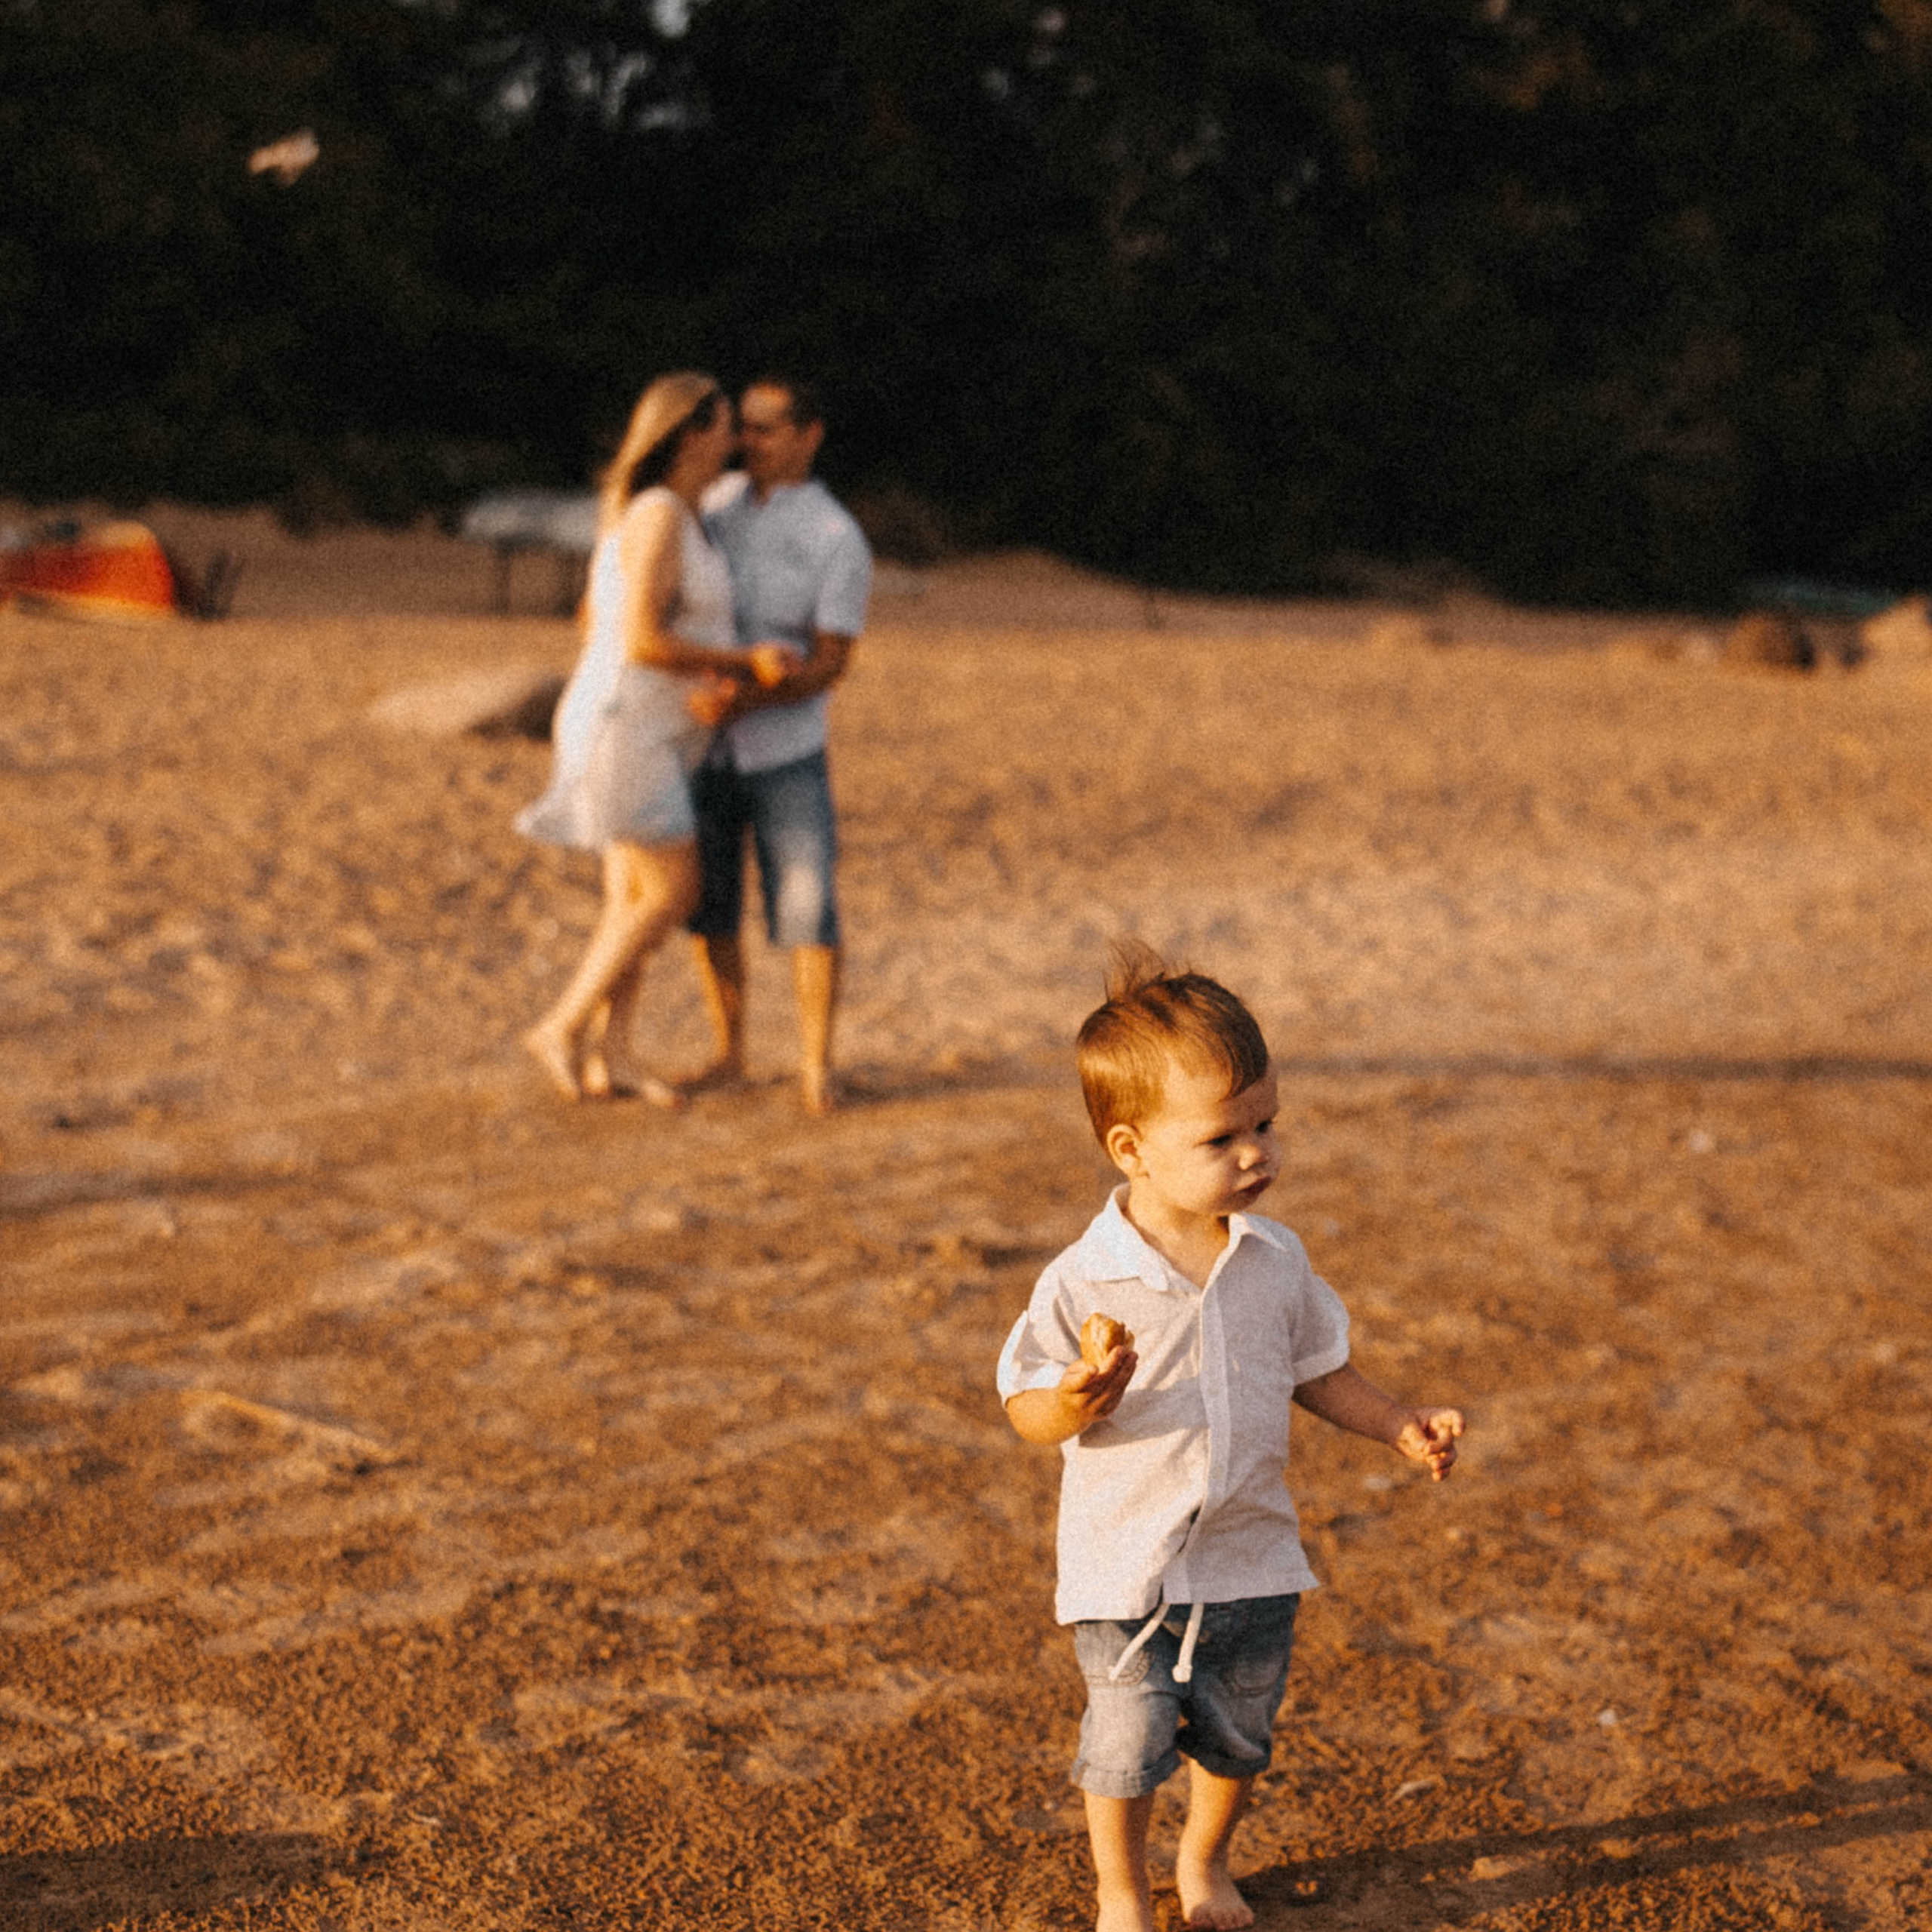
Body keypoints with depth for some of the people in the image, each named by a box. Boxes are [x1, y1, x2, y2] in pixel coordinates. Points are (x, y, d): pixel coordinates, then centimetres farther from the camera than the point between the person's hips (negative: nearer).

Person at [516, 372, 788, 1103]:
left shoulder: (643, 514, 12)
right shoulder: (660, 518, -19)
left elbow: (595, 619, 20)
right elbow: (642, 642, -25)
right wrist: (744, 662, -16)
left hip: (648, 732, 10)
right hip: (623, 733, -10)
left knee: (633, 899, 9)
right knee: (673, 897, -8)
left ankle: (610, 1058, 12)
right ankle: (563, 1027, 1)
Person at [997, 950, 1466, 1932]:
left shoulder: (1276, 1261, -4)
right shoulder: (1085, 1281, -19)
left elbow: (1315, 1369, 10)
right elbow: (1026, 1407, -14)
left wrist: (1401, 1426, 0)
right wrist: (1077, 1403, -35)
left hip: (1253, 1562, 4)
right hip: (1127, 1569, -4)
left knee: (1238, 1740, 19)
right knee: (1127, 1749, 6)